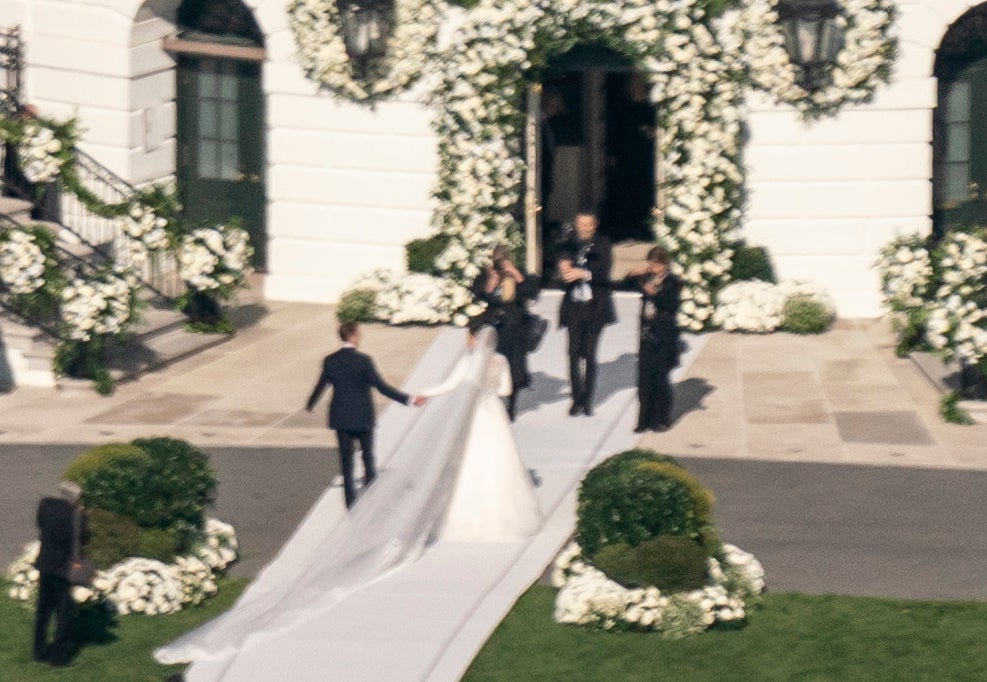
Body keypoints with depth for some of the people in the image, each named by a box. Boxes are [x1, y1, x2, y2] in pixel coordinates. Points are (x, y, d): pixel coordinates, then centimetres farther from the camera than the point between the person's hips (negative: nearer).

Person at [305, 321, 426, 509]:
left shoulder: (330, 361, -4)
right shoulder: (363, 360, -16)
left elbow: (320, 386, 8)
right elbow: (381, 386, -18)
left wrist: (310, 405, 28)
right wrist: (409, 399, -15)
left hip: (341, 418, 3)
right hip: (363, 417, -3)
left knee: (346, 461, 8)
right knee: (368, 457, 14)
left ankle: (351, 502, 8)